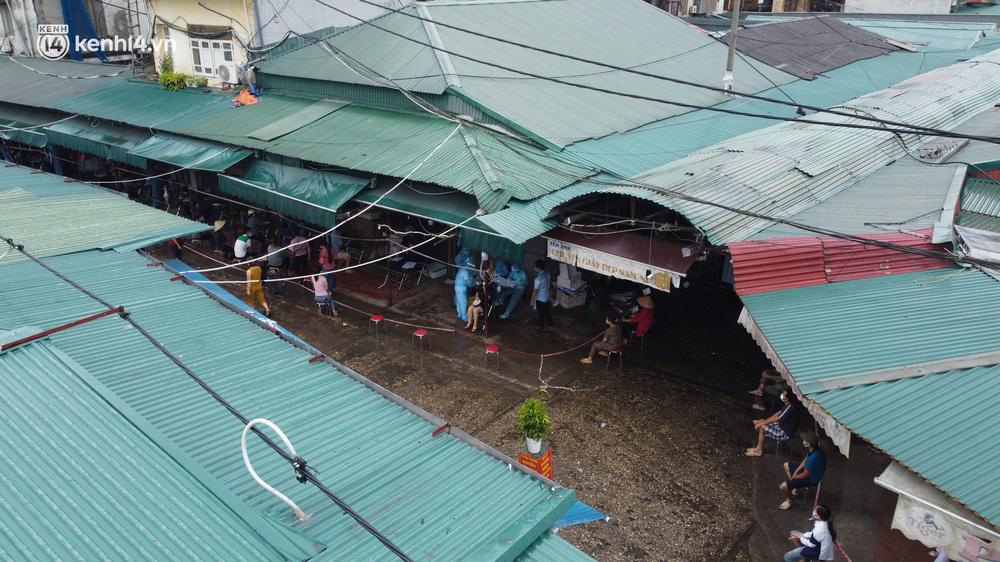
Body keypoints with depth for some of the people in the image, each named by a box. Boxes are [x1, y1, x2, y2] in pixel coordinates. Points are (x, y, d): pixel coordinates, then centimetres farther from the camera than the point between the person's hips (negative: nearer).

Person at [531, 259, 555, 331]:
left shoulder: (538, 279, -35)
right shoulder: (547, 272, -11)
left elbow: (535, 290, -24)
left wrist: (532, 300, -13)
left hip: (540, 298, -8)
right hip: (546, 296, 8)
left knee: (541, 313, 15)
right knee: (547, 310, 28)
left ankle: (541, 326, 35)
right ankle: (551, 322, 46)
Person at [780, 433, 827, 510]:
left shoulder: (812, 459, -40)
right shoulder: (815, 449, -13)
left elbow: (804, 475, -26)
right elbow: (805, 460, 7)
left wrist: (793, 477, -7)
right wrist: (796, 472, 2)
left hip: (811, 479, -9)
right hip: (809, 470, 9)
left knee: (784, 486, -17)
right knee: (786, 465, 22)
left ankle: (791, 501, 15)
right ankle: (794, 489, 30)